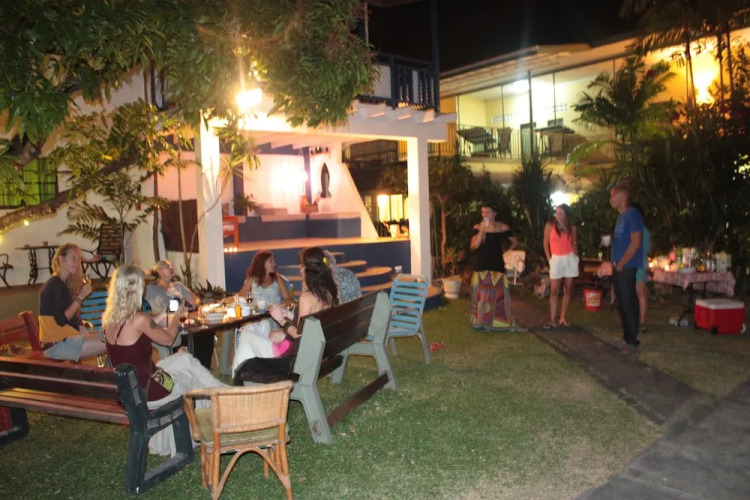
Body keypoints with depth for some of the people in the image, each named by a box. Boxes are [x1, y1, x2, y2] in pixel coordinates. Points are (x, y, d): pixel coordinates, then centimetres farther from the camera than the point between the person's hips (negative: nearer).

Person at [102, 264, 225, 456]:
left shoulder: (109, 318, -1)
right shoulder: (139, 319, -23)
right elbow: (168, 339, -7)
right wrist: (177, 314, 10)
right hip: (146, 391, -7)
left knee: (185, 359, 21)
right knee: (192, 376, 19)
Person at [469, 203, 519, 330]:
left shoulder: (503, 227, -3)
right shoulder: (478, 227, -2)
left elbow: (515, 242, 10)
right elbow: (474, 246, -13)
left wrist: (506, 253, 1)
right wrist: (482, 230, -19)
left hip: (497, 265, 0)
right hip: (481, 265, 1)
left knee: (498, 294, 2)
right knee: (480, 294, 2)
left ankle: (497, 321, 10)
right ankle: (480, 321, 12)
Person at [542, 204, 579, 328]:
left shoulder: (572, 227, 2)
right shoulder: (550, 225, -2)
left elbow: (574, 244, 8)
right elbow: (546, 244, 2)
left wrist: (576, 258, 0)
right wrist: (549, 259, -3)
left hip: (570, 259, 2)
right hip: (556, 260, -2)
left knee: (568, 290, 5)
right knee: (554, 291, -4)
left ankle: (563, 317, 13)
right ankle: (552, 320, -4)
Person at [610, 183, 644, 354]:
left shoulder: (632, 215, -11)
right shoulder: (621, 216, 16)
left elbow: (636, 242, -17)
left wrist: (621, 263, -15)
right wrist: (609, 240, 5)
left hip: (627, 267, -9)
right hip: (618, 267, 9)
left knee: (629, 303, -4)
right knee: (622, 303, 13)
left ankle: (632, 341, 2)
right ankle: (626, 337, 22)